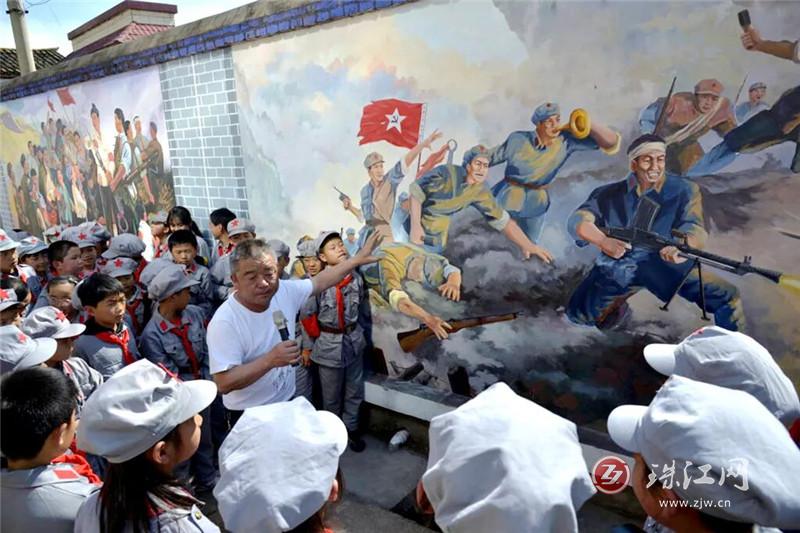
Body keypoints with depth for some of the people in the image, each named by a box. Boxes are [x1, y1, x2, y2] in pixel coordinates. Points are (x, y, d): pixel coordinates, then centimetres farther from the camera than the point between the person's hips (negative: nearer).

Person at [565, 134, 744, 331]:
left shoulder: (684, 190, -1)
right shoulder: (610, 194, 2)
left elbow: (695, 228, -15)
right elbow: (577, 220, -11)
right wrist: (603, 241, -33)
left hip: (665, 264, -1)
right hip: (618, 267, 1)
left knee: (727, 297, -16)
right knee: (578, 313, -9)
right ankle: (617, 307, 25)